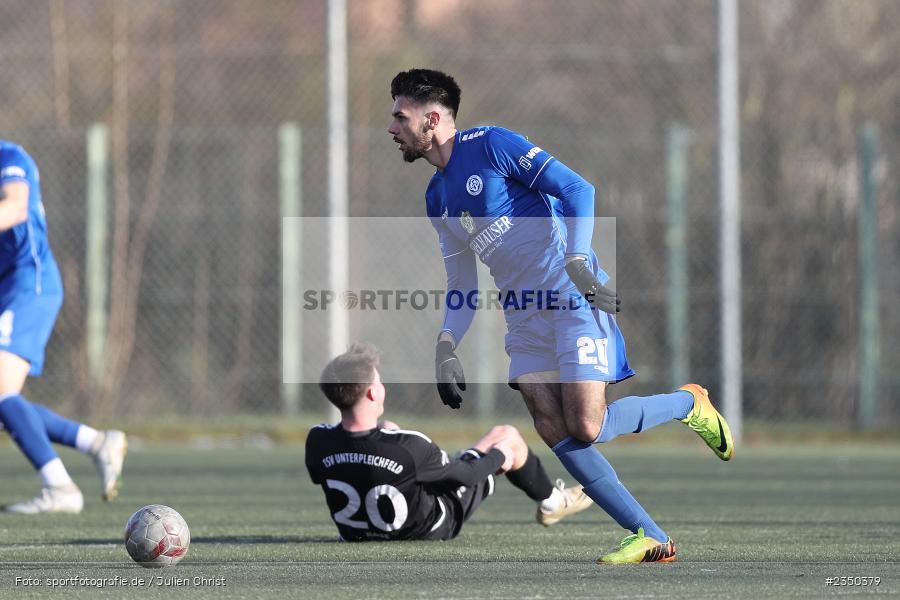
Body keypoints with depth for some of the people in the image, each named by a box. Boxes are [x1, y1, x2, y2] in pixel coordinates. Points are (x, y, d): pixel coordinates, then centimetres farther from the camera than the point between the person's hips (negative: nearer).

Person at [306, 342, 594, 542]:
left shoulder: (317, 441, -26)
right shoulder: (408, 448, -38)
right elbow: (466, 474, -20)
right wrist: (498, 455, 3)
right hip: (430, 529, -5)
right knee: (506, 435, 10)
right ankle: (551, 502, 40)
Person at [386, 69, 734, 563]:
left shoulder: (490, 146, -8)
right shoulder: (437, 197, 16)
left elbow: (577, 188, -14)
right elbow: (461, 285, 21)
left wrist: (576, 262, -24)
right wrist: (445, 347, 7)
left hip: (573, 297, -8)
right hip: (523, 315, 8)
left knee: (586, 428, -16)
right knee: (553, 430, -8)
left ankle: (689, 404, 11)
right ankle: (650, 538, -3)